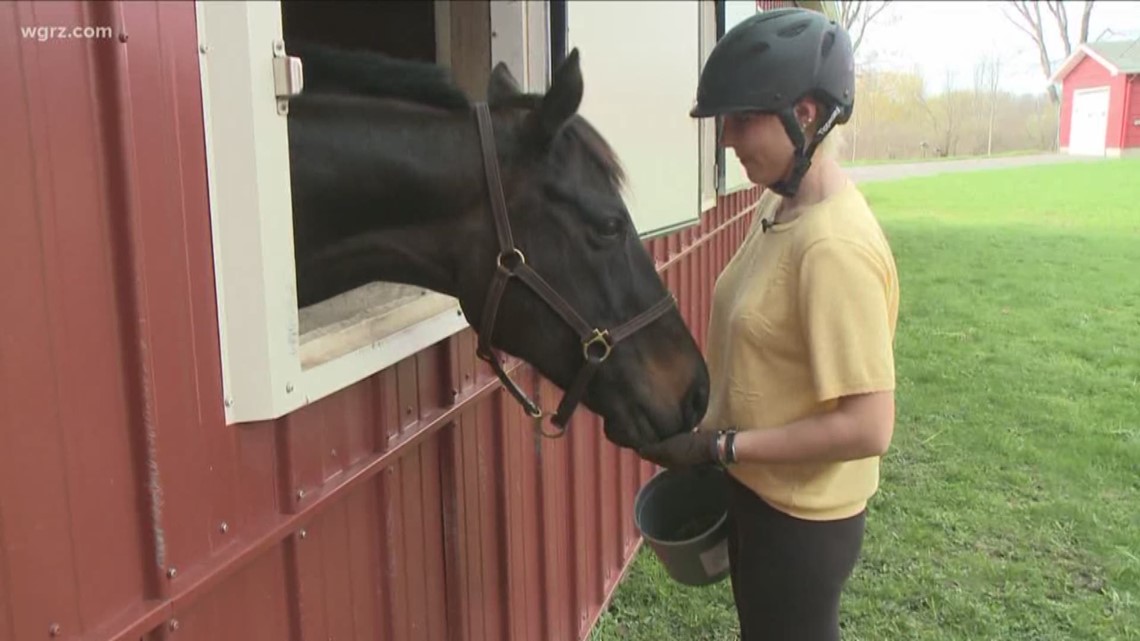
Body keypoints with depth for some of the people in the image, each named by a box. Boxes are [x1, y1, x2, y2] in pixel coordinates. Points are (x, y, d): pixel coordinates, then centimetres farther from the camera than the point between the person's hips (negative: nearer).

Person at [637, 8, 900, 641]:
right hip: (757, 490, 9)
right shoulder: (777, 206, 0)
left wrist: (718, 446, -26)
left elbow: (868, 428, -29)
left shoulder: (835, 245, -29)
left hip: (801, 518, -8)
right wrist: (710, 429, 12)